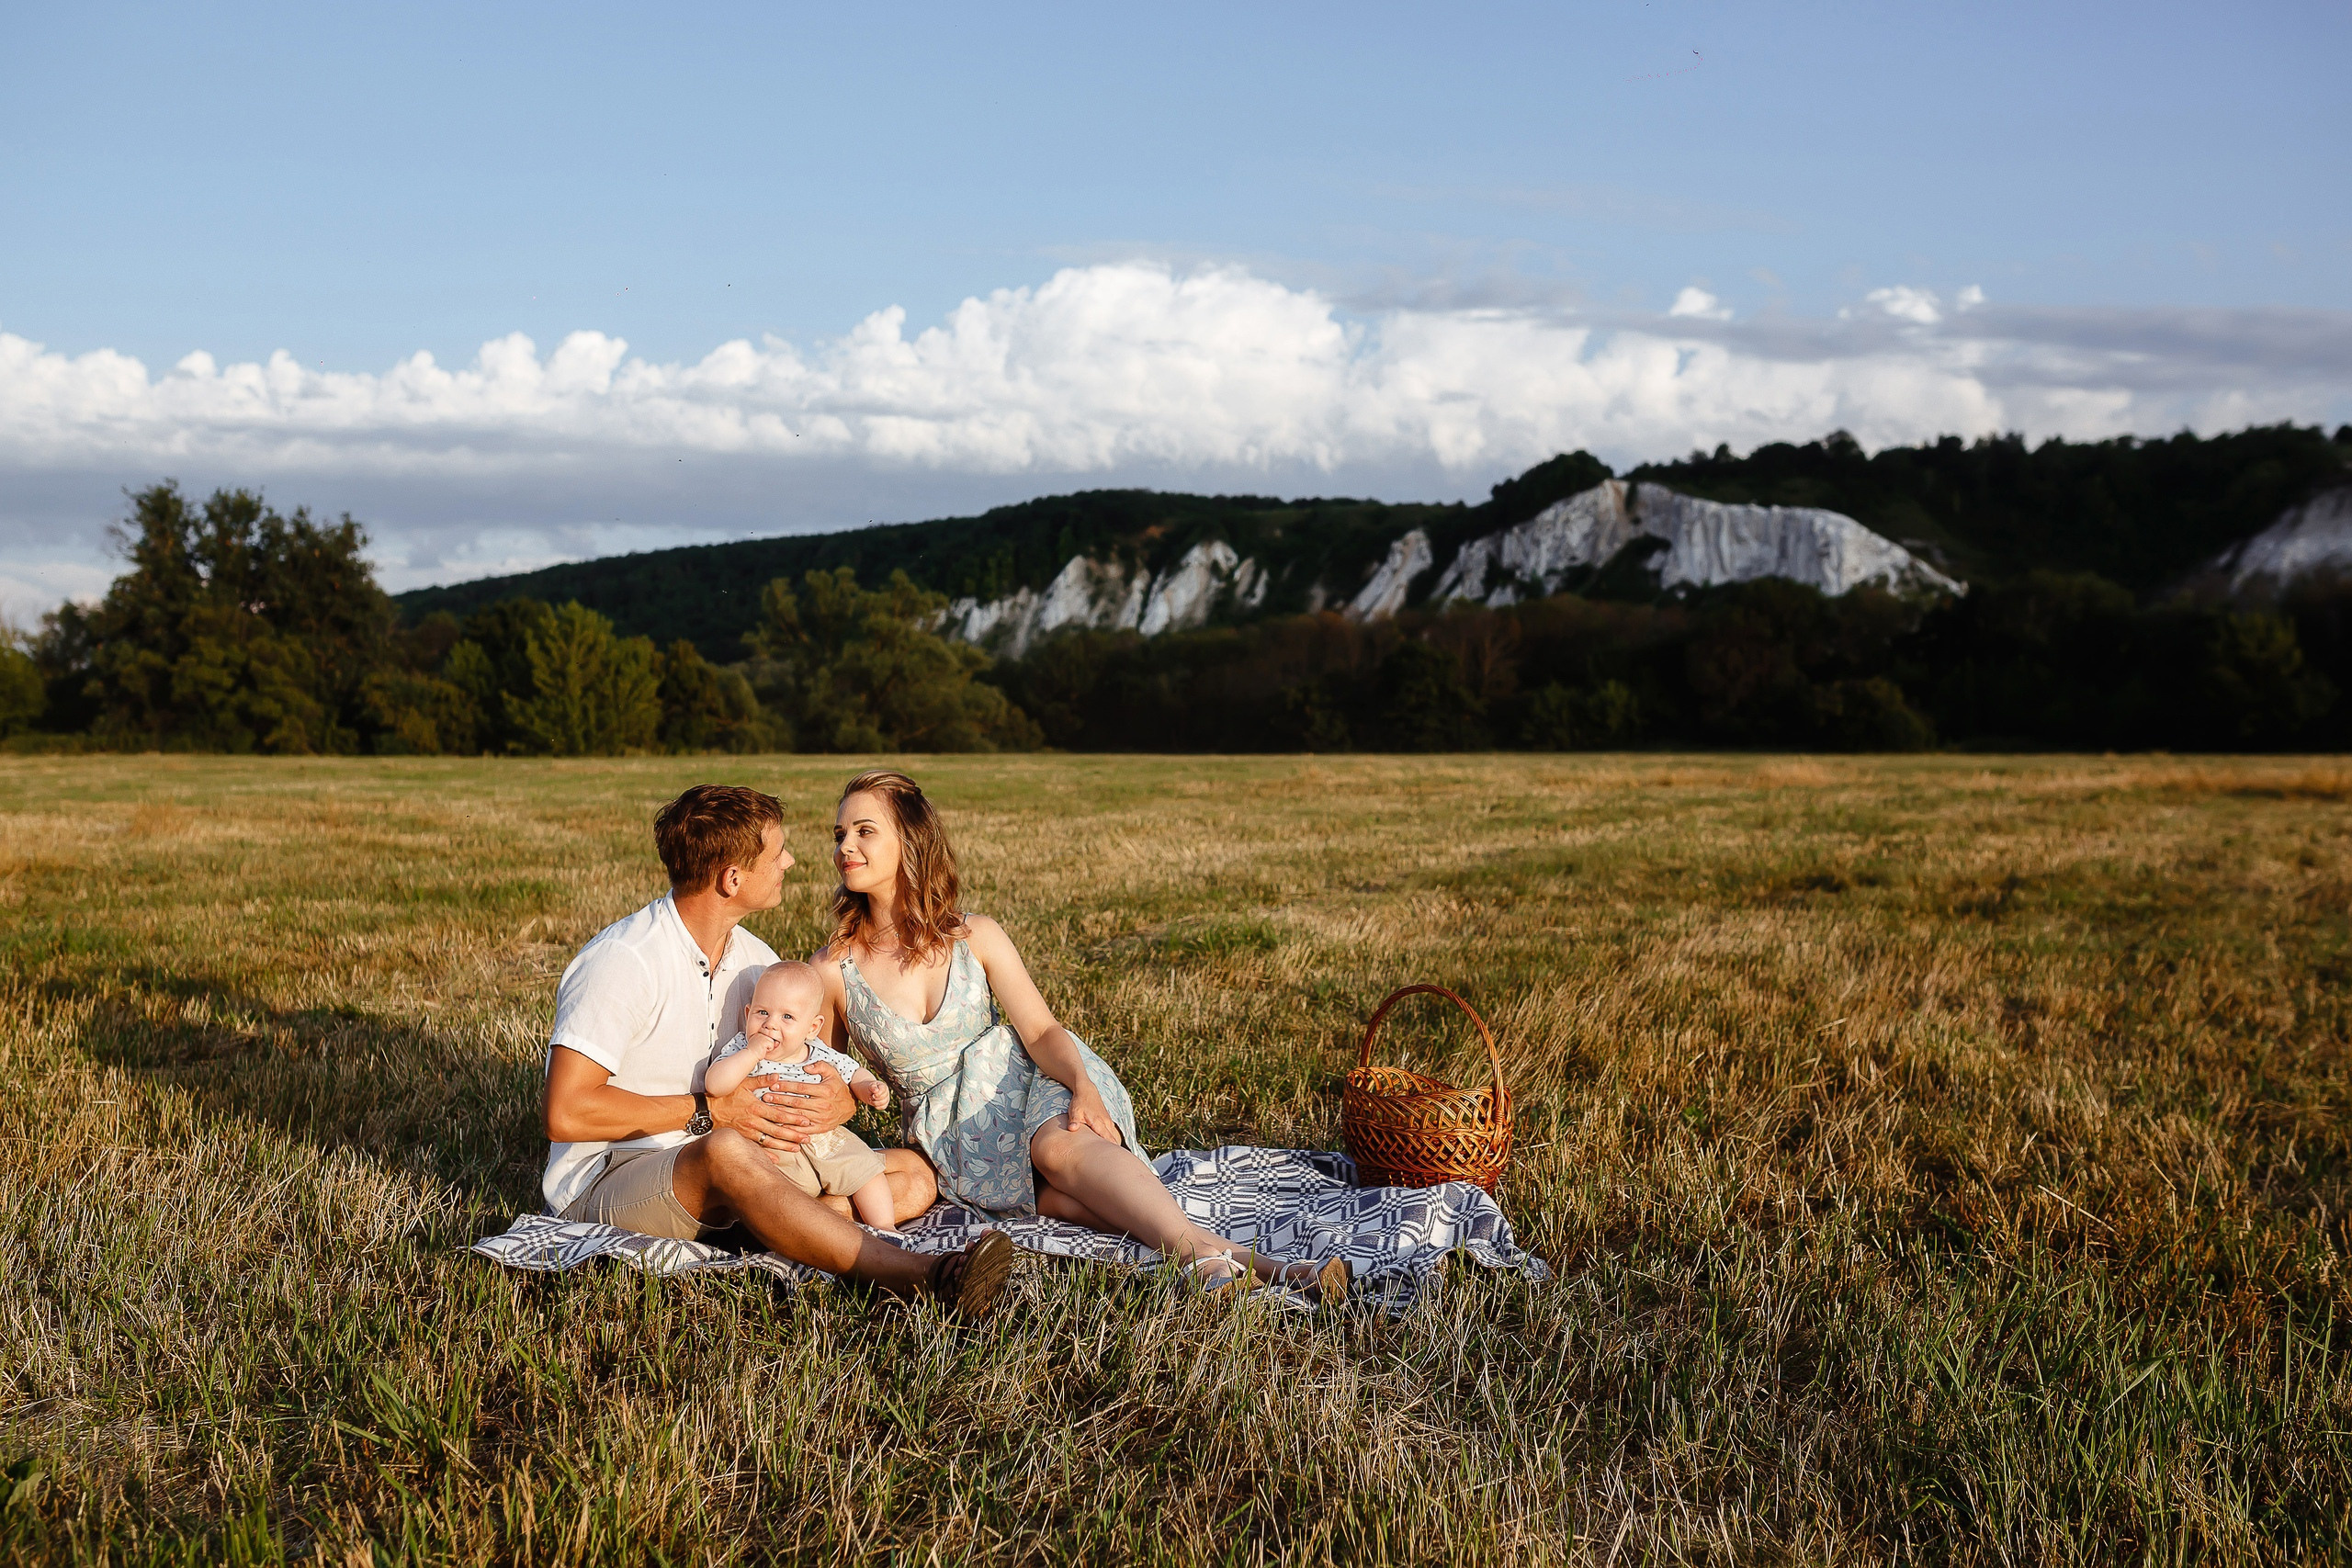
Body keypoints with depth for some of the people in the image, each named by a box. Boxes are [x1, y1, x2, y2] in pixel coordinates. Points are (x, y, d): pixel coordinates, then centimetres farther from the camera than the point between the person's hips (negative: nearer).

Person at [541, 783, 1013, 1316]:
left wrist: (841, 1100, -15)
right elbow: (566, 1114, -23)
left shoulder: (753, 958, 8)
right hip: (605, 1181, -8)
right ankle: (919, 1278, -50)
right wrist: (714, 1111, -21)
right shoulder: (623, 960, -17)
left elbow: (816, 1064, 11)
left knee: (912, 1178, -7)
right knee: (724, 1152, -42)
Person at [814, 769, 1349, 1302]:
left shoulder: (976, 937, 2)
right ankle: (1236, 1261, -48)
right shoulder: (833, 969, 0)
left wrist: (1083, 1086, -26)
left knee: (1059, 1144, -37)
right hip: (950, 1131, 0)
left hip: (1024, 1079, 0)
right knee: (1061, 1199, -31)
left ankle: (1206, 1255, -56)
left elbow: (1040, 1030, -7)